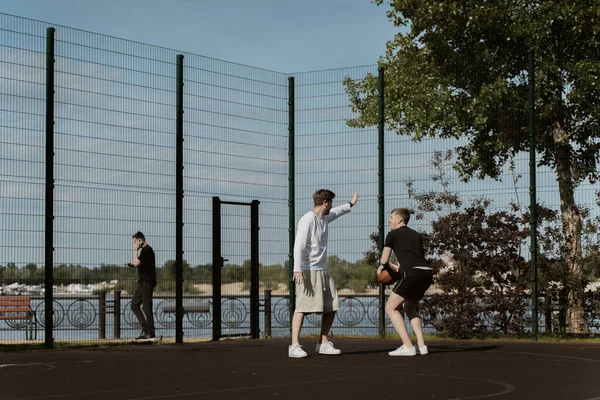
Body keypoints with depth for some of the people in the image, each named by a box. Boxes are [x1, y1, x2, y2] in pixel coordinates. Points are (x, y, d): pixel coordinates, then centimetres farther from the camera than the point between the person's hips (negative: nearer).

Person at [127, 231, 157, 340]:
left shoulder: (146, 250, -14)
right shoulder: (146, 250, 18)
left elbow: (137, 263, -23)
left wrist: (135, 250, -13)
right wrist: (132, 265, 13)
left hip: (147, 282, -11)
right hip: (142, 283, 11)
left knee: (147, 307, -8)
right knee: (134, 304, 11)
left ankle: (150, 332, -5)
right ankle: (145, 329, 10)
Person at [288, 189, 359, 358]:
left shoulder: (325, 218, 14)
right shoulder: (307, 220, -13)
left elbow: (337, 212, 39)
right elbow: (299, 247, -19)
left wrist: (351, 204, 53)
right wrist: (297, 270, -27)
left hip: (323, 271, 9)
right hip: (308, 271, -9)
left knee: (331, 307, 8)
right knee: (302, 307, -13)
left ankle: (323, 344, 17)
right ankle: (294, 346, -14)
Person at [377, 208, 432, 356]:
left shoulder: (393, 234, 9)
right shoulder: (416, 235, 27)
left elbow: (384, 260, 11)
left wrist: (384, 266, 35)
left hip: (412, 274, -7)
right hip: (427, 273, 7)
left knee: (391, 308, 4)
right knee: (409, 307, 27)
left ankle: (408, 347, -6)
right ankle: (421, 345, 17)